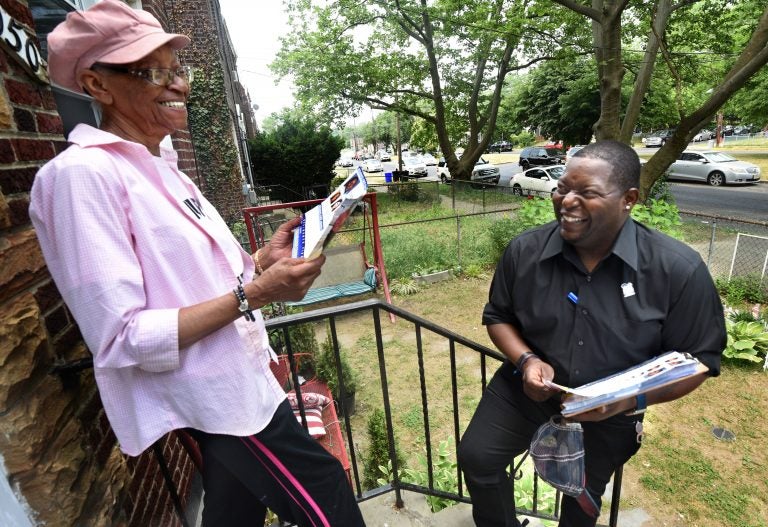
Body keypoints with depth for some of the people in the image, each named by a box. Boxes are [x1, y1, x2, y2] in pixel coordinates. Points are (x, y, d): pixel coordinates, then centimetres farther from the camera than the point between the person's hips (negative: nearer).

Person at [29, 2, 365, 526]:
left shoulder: (163, 168, 10)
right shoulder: (82, 174, -18)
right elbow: (123, 340, -23)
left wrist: (262, 260, -3)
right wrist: (254, 294, -26)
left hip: (235, 384, 9)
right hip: (222, 399, -8)